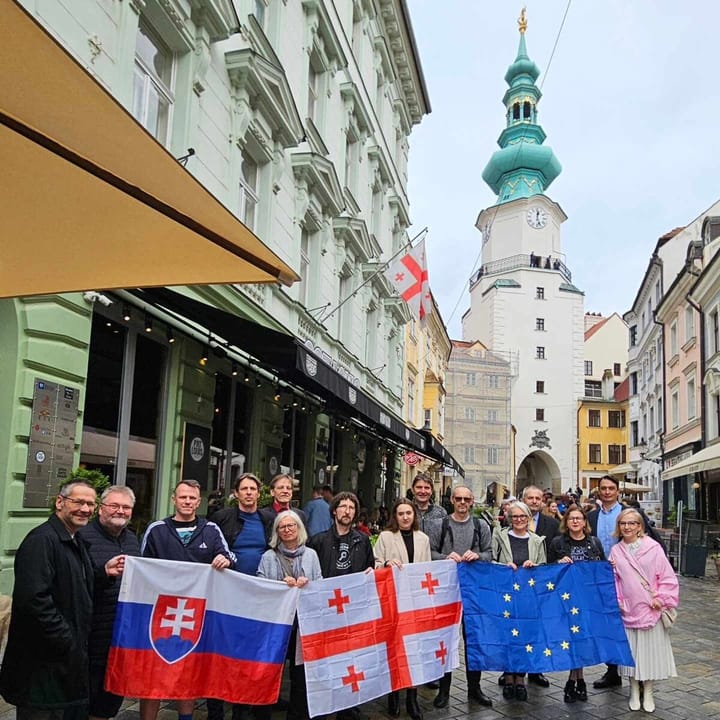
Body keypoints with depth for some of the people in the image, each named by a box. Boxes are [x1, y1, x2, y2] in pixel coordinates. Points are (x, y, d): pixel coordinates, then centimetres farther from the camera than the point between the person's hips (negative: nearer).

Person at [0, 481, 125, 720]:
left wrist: (104, 572, 8)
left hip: (70, 658, 10)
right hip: (43, 663, -10)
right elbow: (34, 599, -27)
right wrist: (67, 642, -22)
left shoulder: (76, 542, 14)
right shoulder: (42, 540, -18)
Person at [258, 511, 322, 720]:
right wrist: (282, 585, -13)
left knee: (301, 667, 0)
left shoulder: (311, 554, 11)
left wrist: (307, 584, -11)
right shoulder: (268, 557, 6)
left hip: (304, 618, 1)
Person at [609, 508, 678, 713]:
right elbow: (613, 579, 7)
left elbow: (668, 577, -4)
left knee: (650, 649, 6)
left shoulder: (653, 548, -6)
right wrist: (616, 601, -2)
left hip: (651, 610, -2)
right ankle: (634, 692, 23)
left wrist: (661, 599, -10)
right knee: (631, 651, 8)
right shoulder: (616, 551, 3)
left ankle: (648, 693, 22)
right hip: (628, 611, 2)